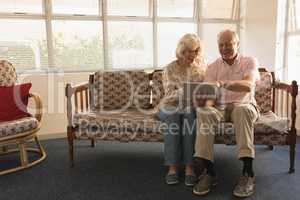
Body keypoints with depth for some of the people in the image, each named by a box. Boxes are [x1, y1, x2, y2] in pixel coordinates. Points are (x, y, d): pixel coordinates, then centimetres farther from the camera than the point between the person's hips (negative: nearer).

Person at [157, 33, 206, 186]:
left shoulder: (200, 67, 11)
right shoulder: (170, 69, 2)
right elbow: (170, 94, -9)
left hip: (192, 106, 1)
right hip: (171, 106, -1)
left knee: (190, 113, -34)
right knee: (172, 115, -36)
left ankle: (189, 167, -36)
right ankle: (172, 167, -35)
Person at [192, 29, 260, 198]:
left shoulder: (250, 62, 2)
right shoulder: (213, 67, 9)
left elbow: (248, 86, -20)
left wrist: (222, 83, -38)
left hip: (243, 106, -2)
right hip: (220, 107, 2)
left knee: (243, 110, -39)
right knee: (204, 111, -33)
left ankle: (248, 172, -37)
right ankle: (209, 171, -33)